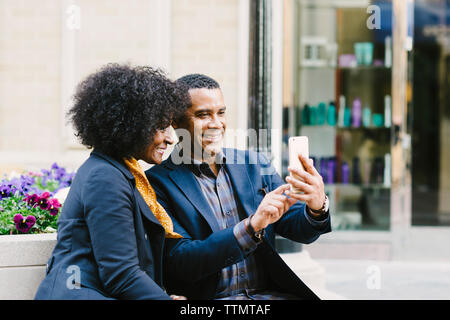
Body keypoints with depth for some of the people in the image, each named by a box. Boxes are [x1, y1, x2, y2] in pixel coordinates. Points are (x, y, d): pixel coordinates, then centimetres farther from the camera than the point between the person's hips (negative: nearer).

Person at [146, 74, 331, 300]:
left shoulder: (253, 164, 12)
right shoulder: (158, 182, -3)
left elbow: (299, 230, 9)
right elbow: (179, 262, -11)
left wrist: (317, 208, -14)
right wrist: (252, 226, -21)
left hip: (271, 293, 4)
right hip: (206, 298, -4)